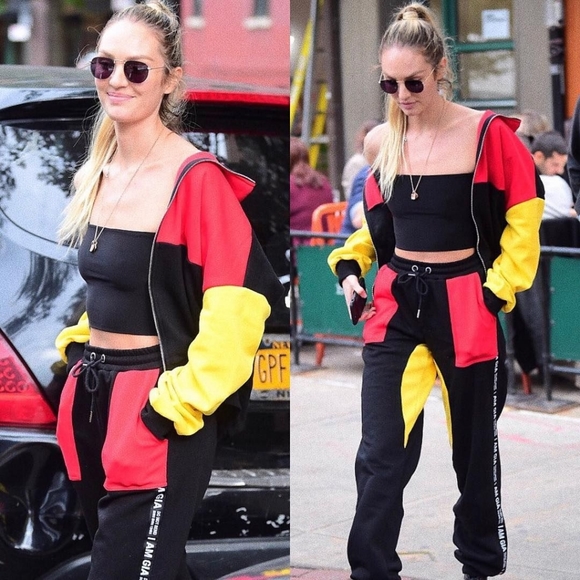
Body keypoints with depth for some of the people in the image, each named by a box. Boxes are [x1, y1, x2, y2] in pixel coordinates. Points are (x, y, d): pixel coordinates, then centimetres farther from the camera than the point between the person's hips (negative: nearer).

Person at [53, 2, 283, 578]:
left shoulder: (197, 179, -14)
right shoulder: (97, 173, 10)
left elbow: (238, 310, -19)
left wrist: (181, 402, -18)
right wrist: (86, 348, 16)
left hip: (159, 415, -8)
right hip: (91, 399, 8)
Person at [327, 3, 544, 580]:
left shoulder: (488, 134, -11)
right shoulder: (379, 143, 1)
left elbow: (524, 218, -4)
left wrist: (499, 290, -9)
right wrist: (350, 266, 4)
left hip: (465, 306, -2)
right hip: (394, 305, 3)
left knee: (474, 448, 13)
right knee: (380, 455, -6)